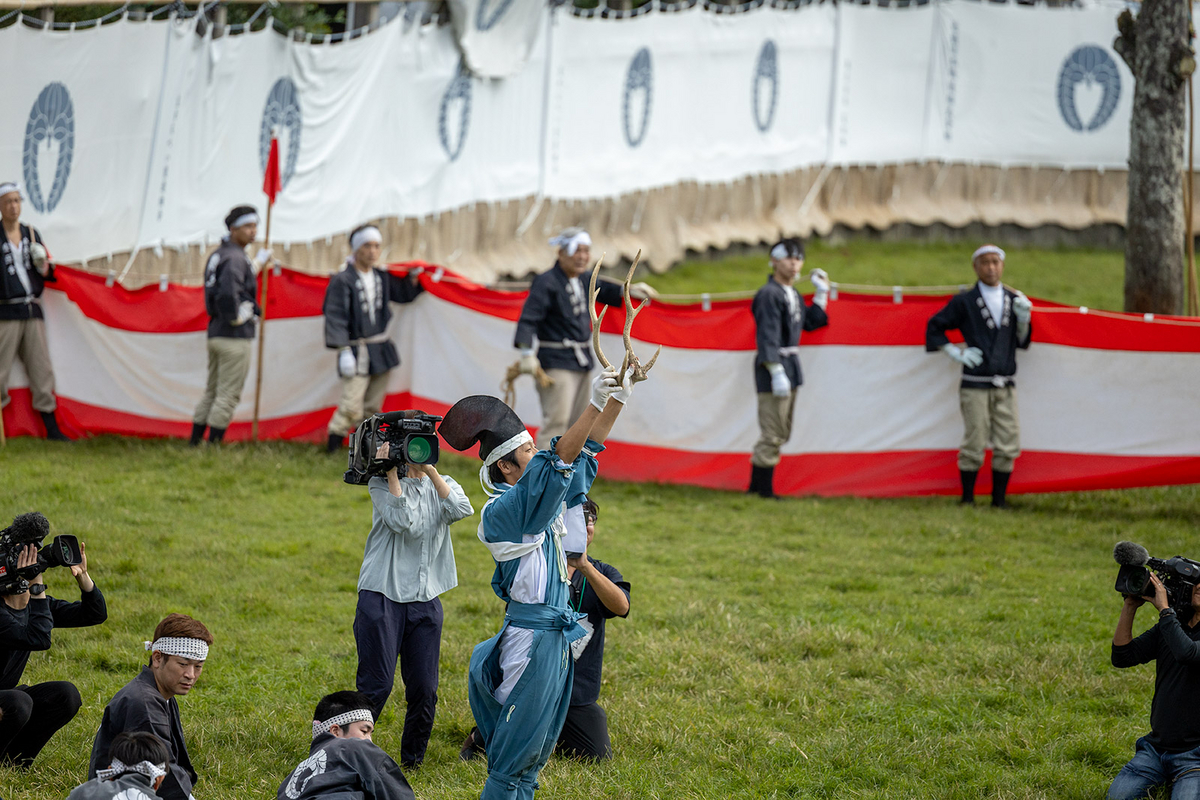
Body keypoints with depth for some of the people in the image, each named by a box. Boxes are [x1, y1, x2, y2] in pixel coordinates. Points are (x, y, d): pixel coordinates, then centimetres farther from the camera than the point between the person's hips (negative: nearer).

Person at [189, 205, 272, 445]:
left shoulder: (217, 255, 14)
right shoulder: (235, 258, -16)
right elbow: (227, 293, -32)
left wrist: (256, 265, 31)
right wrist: (236, 317, -17)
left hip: (215, 333, 9)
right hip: (235, 336, -9)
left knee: (211, 392, 17)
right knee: (228, 396, -3)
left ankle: (194, 443, 19)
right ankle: (213, 447, -3)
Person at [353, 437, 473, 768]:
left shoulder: (442, 485, 12)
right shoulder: (382, 482, 0)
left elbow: (461, 510, -10)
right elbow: (400, 521, -17)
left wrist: (431, 469, -10)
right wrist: (392, 472, -15)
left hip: (425, 601, 4)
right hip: (382, 595, -4)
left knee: (424, 690, 2)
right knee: (376, 685, -9)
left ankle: (412, 762, 18)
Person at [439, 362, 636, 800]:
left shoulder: (543, 498, 11)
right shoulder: (503, 510, -15)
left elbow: (584, 452, 16)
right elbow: (556, 461, -28)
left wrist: (618, 398, 4)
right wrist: (595, 403, -34)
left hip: (556, 636, 9)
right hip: (532, 635, -9)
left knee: (535, 753, 13)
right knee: (515, 755, -6)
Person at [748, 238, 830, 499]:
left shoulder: (793, 295, 15)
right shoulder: (769, 295, -14)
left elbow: (810, 322, 25)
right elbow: (767, 337, -20)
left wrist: (821, 294, 18)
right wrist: (777, 372, -25)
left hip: (791, 367, 10)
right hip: (773, 369, -10)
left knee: (780, 434, 15)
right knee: (772, 434, -9)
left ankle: (758, 487, 21)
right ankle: (763, 488, -4)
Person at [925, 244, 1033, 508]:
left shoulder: (1014, 301, 12)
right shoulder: (964, 302, 1)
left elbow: (1022, 343, 13)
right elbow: (934, 327, 7)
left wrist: (1023, 320, -5)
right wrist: (955, 352, -2)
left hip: (1005, 386, 4)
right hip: (975, 385, -4)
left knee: (1007, 446, 1)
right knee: (974, 446, -4)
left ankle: (999, 500, 11)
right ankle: (967, 499, 7)